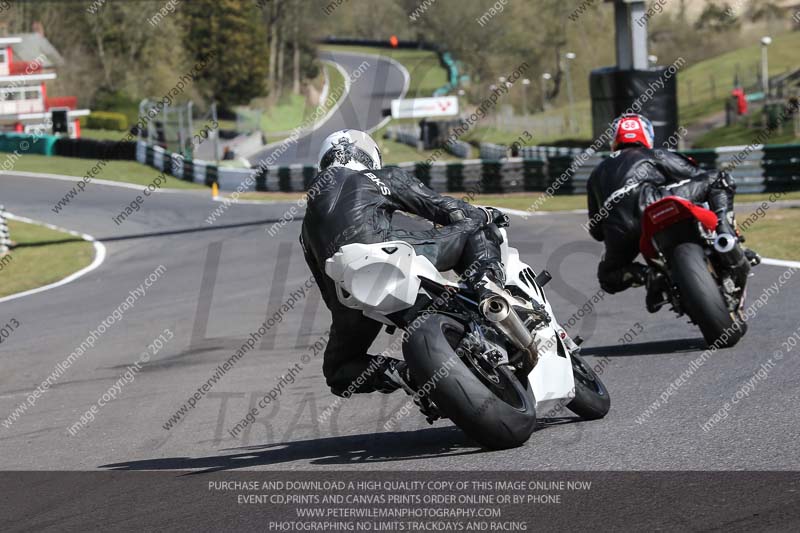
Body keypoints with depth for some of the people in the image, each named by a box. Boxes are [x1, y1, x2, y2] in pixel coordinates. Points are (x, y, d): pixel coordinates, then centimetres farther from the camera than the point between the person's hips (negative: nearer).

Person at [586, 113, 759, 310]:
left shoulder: (597, 174, 36)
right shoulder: (655, 155, 26)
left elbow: (596, 231, 34)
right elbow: (700, 177, 21)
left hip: (617, 231, 3)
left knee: (608, 278, 31)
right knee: (720, 180, 14)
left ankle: (648, 275, -1)